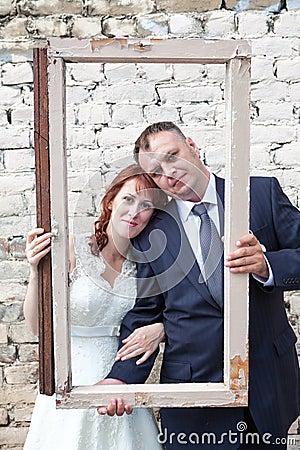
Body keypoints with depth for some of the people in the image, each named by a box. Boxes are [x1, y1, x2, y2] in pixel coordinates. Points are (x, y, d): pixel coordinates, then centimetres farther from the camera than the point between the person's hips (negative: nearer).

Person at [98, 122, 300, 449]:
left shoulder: (262, 193, -2)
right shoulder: (151, 234, -2)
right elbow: (144, 314, -1)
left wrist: (266, 265, -23)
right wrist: (122, 377, -14)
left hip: (270, 384, 1)